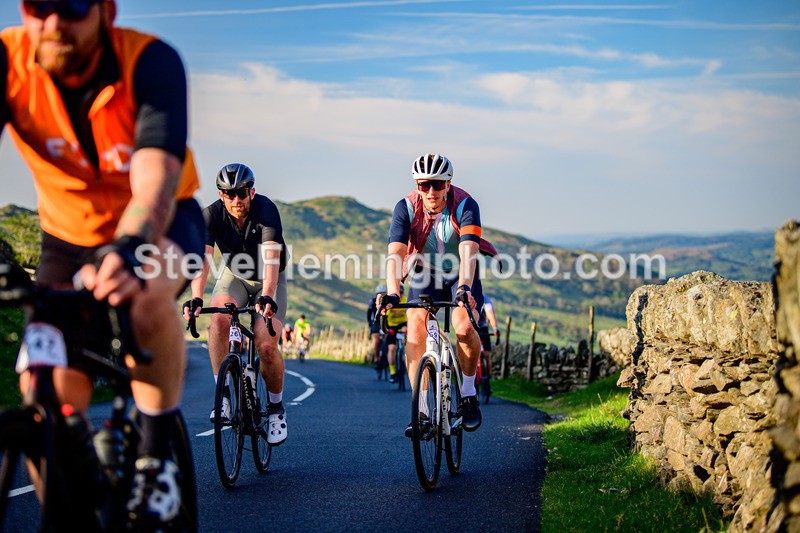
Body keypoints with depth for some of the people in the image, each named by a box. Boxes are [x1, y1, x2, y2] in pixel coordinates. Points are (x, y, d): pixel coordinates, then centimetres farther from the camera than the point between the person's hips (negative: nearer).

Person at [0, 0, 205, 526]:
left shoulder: (151, 62, -28)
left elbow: (156, 180, -41)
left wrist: (127, 251, -62)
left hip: (158, 225, -2)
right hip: (68, 235, 3)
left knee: (144, 295, -37)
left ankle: (158, 456, -16)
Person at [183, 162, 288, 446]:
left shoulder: (266, 210, -28)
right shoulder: (212, 214, -21)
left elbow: (271, 257, -41)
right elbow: (203, 257, -33)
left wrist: (267, 297, -56)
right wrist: (196, 298, -49)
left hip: (269, 280, -2)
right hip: (234, 276, 2)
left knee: (267, 345, -18)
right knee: (219, 316, -31)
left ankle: (276, 407, 7)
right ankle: (222, 392, -20)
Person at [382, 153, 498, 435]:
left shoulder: (465, 206, -25)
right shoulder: (406, 208, -20)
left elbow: (468, 250, -38)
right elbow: (396, 252, -31)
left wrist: (464, 287, -55)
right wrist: (392, 293, -47)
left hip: (460, 276, -1)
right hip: (425, 274, 1)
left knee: (463, 327, -27)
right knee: (415, 326, -24)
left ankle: (468, 395, -2)